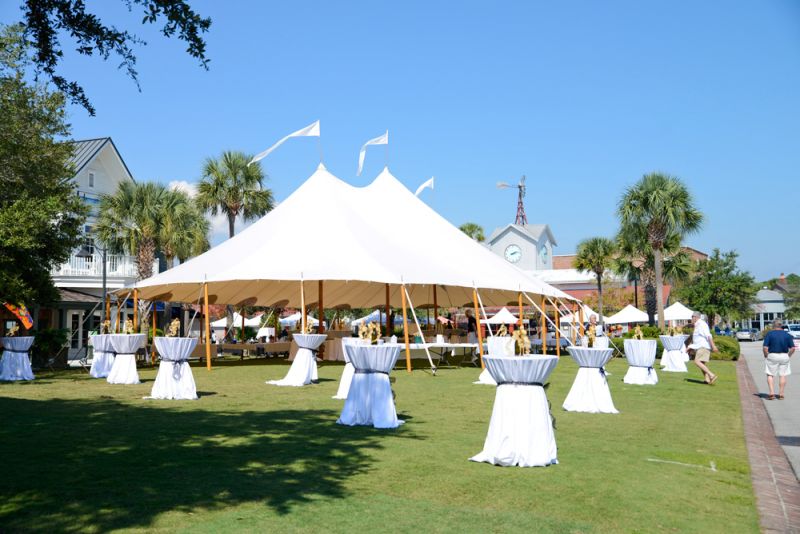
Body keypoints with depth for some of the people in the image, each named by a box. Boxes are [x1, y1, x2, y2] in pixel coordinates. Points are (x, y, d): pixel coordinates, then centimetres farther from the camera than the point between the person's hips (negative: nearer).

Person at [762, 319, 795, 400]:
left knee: (770, 375, 8)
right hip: (784, 356, 2)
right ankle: (781, 394, 11)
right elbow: (792, 348, -3)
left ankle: (772, 393, -3)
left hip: (772, 356, -2)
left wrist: (766, 356, 0)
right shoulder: (787, 335, 2)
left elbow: (765, 347, -13)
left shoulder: (769, 334, -5)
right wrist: (788, 356, 8)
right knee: (783, 375, 10)